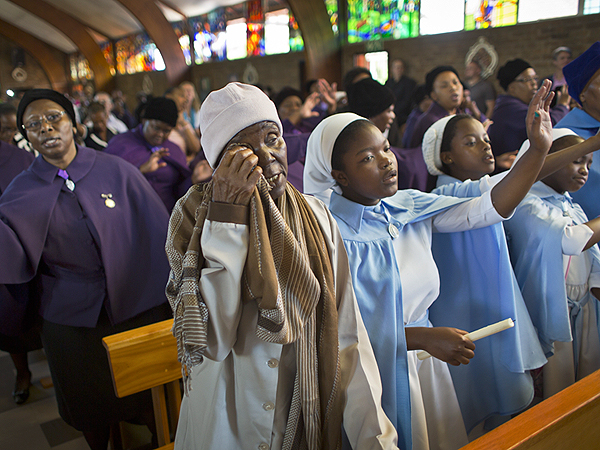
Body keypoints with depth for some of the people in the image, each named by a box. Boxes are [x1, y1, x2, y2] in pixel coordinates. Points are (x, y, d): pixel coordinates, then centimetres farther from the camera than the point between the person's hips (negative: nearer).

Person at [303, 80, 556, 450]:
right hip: (374, 373, -6)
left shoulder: (411, 206, -2)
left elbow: (488, 209, -7)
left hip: (424, 362, 6)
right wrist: (424, 337, -24)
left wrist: (539, 148, -17)